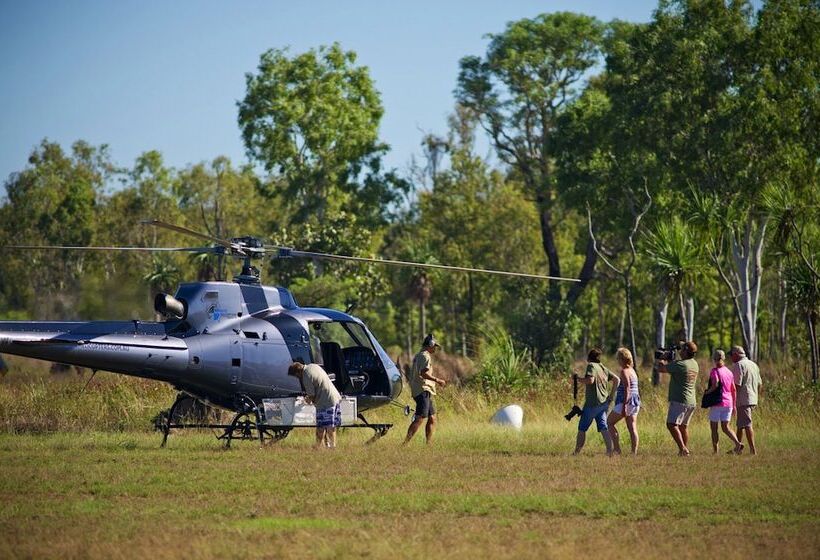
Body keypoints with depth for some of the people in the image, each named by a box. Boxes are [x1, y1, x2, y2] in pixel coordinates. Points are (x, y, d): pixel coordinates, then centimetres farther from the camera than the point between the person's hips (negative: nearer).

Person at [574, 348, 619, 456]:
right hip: (604, 402, 7)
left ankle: (577, 452, 5)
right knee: (603, 427, 4)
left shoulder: (592, 366, -8)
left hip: (592, 403, -7)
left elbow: (590, 380, -23)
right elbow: (617, 379, 15)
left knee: (582, 428, 3)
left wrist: (578, 379, -8)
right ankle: (610, 450, -8)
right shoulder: (604, 369, 14)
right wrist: (611, 395, 14)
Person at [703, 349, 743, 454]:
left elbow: (715, 385, -26)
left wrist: (707, 392, -8)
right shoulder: (729, 372, 10)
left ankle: (715, 450, 4)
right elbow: (733, 389, 10)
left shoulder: (715, 371, -9)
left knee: (714, 427, 6)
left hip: (717, 402, -6)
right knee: (725, 427, 9)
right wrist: (734, 405, 15)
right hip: (728, 402, 6)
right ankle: (737, 443, -13)